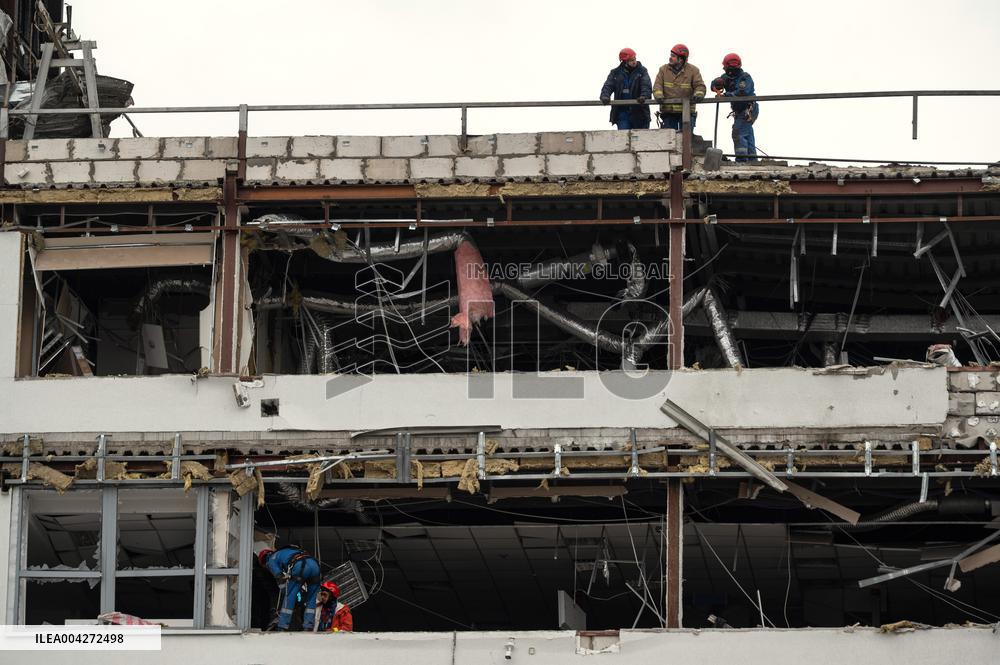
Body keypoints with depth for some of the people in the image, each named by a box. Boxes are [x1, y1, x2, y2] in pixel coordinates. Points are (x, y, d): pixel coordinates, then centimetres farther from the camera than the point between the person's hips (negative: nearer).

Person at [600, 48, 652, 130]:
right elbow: (608, 86, 0)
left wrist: (644, 96, -30)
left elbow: (647, 86, -9)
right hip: (622, 113, 1)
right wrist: (605, 96, -22)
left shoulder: (642, 71, 3)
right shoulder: (615, 73, 8)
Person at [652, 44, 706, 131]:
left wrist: (698, 94, -27)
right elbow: (657, 85, -3)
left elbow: (700, 85, -3)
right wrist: (659, 95, -25)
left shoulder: (692, 70, 3)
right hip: (668, 111, 1)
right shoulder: (663, 70, 7)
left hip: (687, 112, -1)